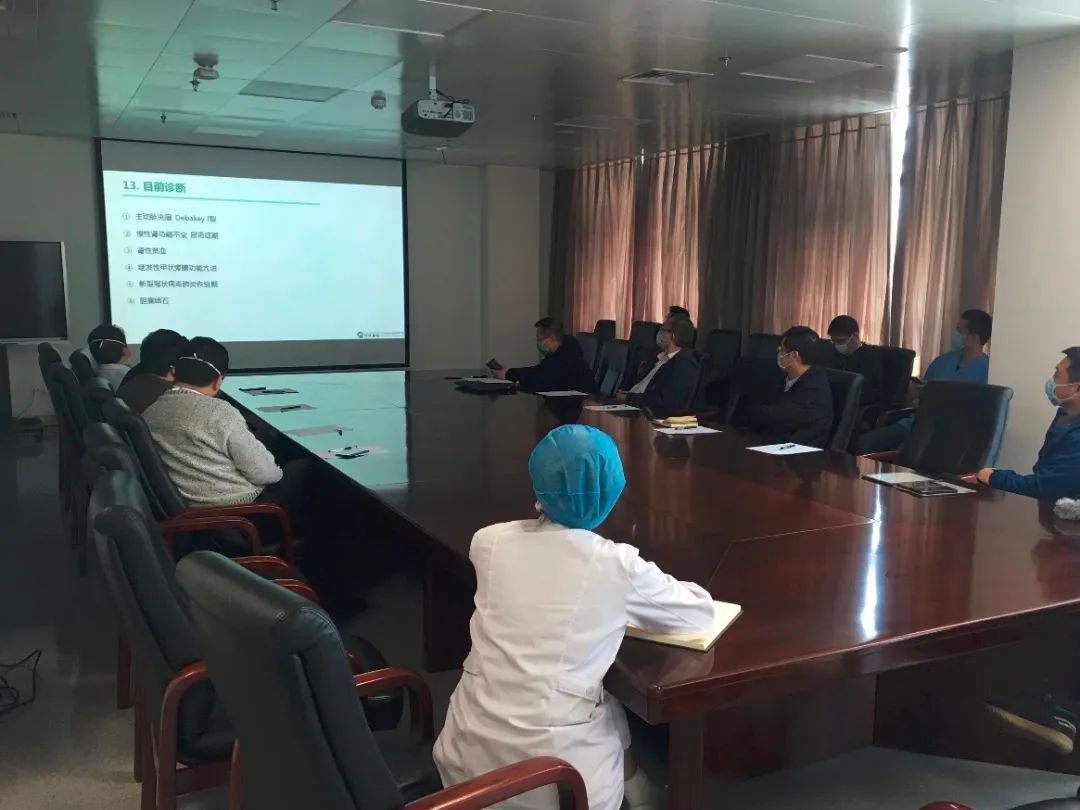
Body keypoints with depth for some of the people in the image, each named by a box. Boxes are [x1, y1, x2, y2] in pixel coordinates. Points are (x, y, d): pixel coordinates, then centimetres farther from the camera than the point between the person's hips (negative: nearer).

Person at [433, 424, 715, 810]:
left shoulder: (488, 542, -2)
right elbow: (701, 610, 6)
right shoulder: (618, 565, -12)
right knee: (616, 712, 29)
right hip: (552, 764, -3)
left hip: (471, 753, 3)